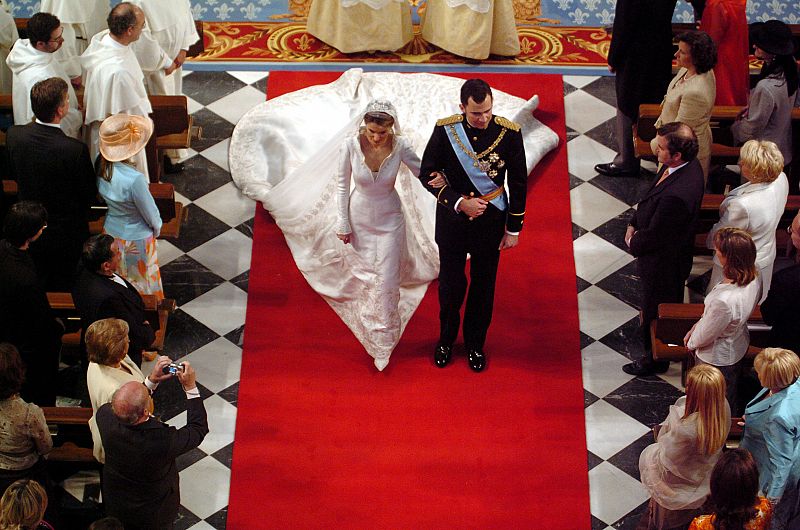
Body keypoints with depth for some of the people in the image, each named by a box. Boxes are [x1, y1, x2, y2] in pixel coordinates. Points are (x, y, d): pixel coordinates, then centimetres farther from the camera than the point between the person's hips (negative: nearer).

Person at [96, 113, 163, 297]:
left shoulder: (102, 165, -18)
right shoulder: (134, 179, -39)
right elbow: (149, 211, -22)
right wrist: (157, 226, 1)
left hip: (111, 229, 6)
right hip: (135, 238, -6)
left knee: (119, 276, 28)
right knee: (141, 280, 20)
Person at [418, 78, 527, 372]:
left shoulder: (509, 132, -16)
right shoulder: (445, 130, -17)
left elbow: (518, 182, -5)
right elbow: (427, 173, -7)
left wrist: (513, 229, -1)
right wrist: (458, 202, -19)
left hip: (491, 222, 0)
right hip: (452, 219, 0)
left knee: (483, 286, 15)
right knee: (450, 284, 12)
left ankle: (475, 344, 36)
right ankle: (446, 339, 38)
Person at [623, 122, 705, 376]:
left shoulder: (677, 195, -43)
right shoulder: (688, 164, -13)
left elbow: (654, 235, -29)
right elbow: (651, 197, 3)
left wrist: (634, 243, -9)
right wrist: (634, 224, -2)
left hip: (663, 262, -8)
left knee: (656, 310, 17)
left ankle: (656, 359, 41)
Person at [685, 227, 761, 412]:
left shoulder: (725, 301, -44)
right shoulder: (753, 279, -19)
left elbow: (705, 335, -25)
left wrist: (692, 342, -3)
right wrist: (695, 327, 5)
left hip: (716, 358, -7)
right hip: (739, 345, 7)